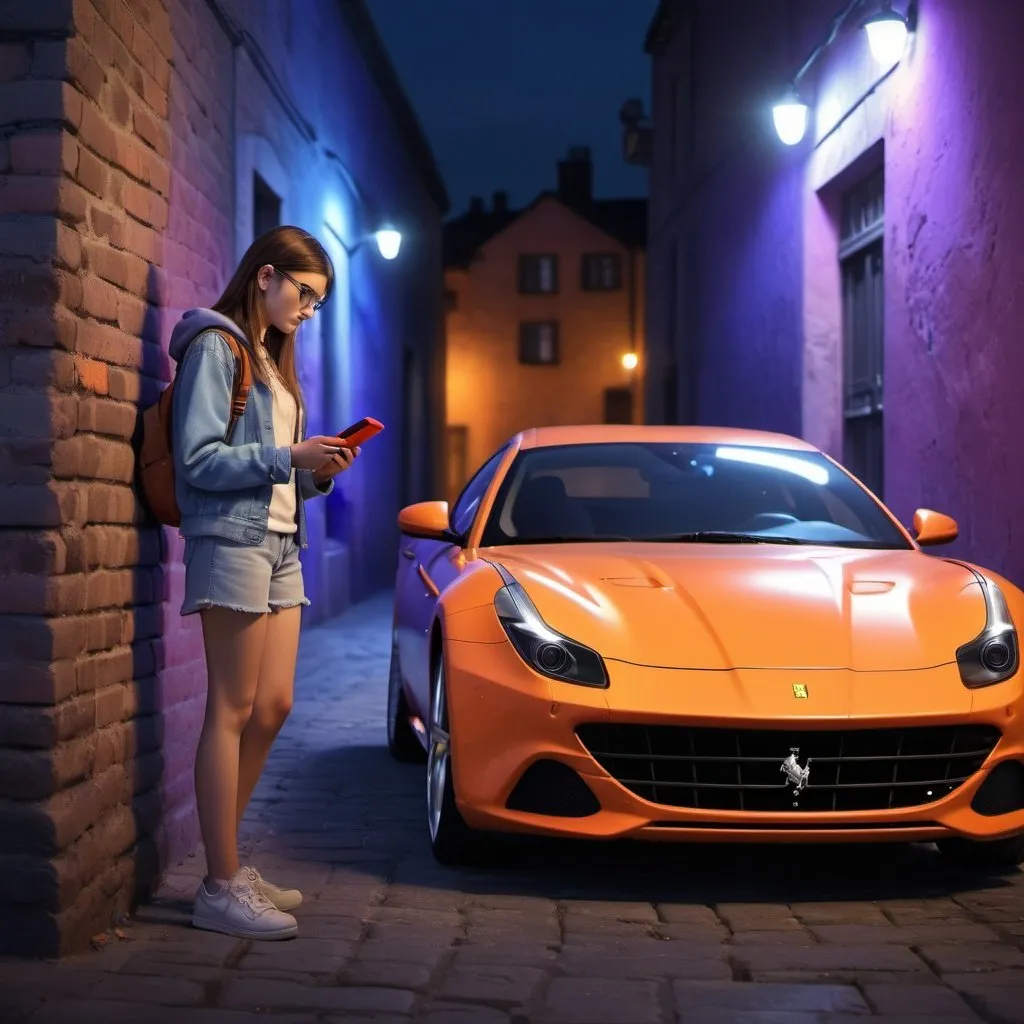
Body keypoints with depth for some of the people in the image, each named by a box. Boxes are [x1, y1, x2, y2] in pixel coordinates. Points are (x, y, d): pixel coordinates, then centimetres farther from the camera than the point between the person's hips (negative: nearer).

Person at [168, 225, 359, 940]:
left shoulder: (272, 359, 22)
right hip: (232, 540, -9)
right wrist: (287, 457, -18)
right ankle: (221, 889, -5)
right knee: (233, 712, -8)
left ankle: (228, 863, 16)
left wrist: (317, 472, 0)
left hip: (281, 545, 9)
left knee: (272, 708, 7)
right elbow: (199, 460, -14)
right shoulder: (215, 346, -5)